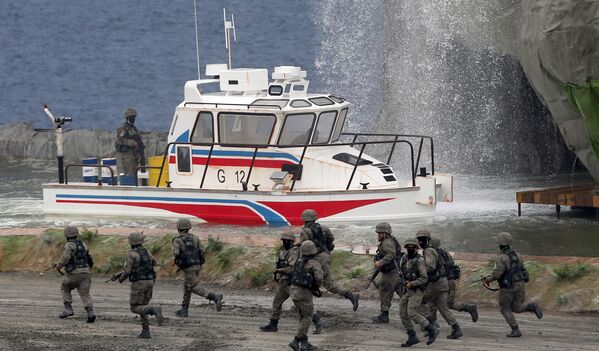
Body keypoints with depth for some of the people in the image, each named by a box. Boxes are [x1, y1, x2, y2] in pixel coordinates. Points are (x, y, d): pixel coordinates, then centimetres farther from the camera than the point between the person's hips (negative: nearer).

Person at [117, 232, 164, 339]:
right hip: (149, 282, 7)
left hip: (138, 284, -7)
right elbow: (153, 262, 27)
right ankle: (145, 332, 8)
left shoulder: (131, 254, -12)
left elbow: (127, 271, -14)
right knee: (142, 307, 17)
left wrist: (121, 278, 8)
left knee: (135, 308, 0)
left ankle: (155, 311, -26)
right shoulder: (147, 253, 8)